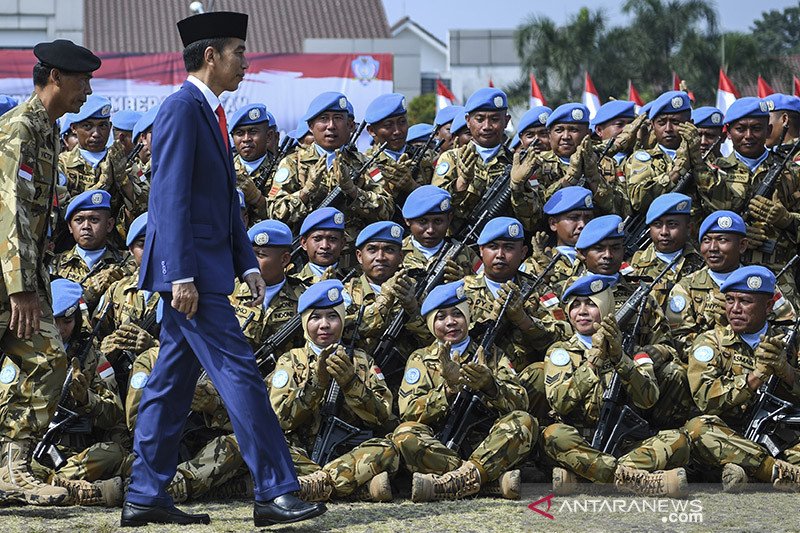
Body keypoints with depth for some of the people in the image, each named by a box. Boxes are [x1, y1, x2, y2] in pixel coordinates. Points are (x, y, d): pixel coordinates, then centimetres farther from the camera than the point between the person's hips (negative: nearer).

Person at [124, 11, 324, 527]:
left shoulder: (211, 113, 18)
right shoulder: (182, 109, -12)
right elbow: (172, 198, -18)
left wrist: (247, 264, 16)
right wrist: (181, 276, -22)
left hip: (206, 268, 10)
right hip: (189, 268, -10)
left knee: (174, 379, 10)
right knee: (239, 373, -10)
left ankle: (146, 495, 13)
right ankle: (276, 491, -9)